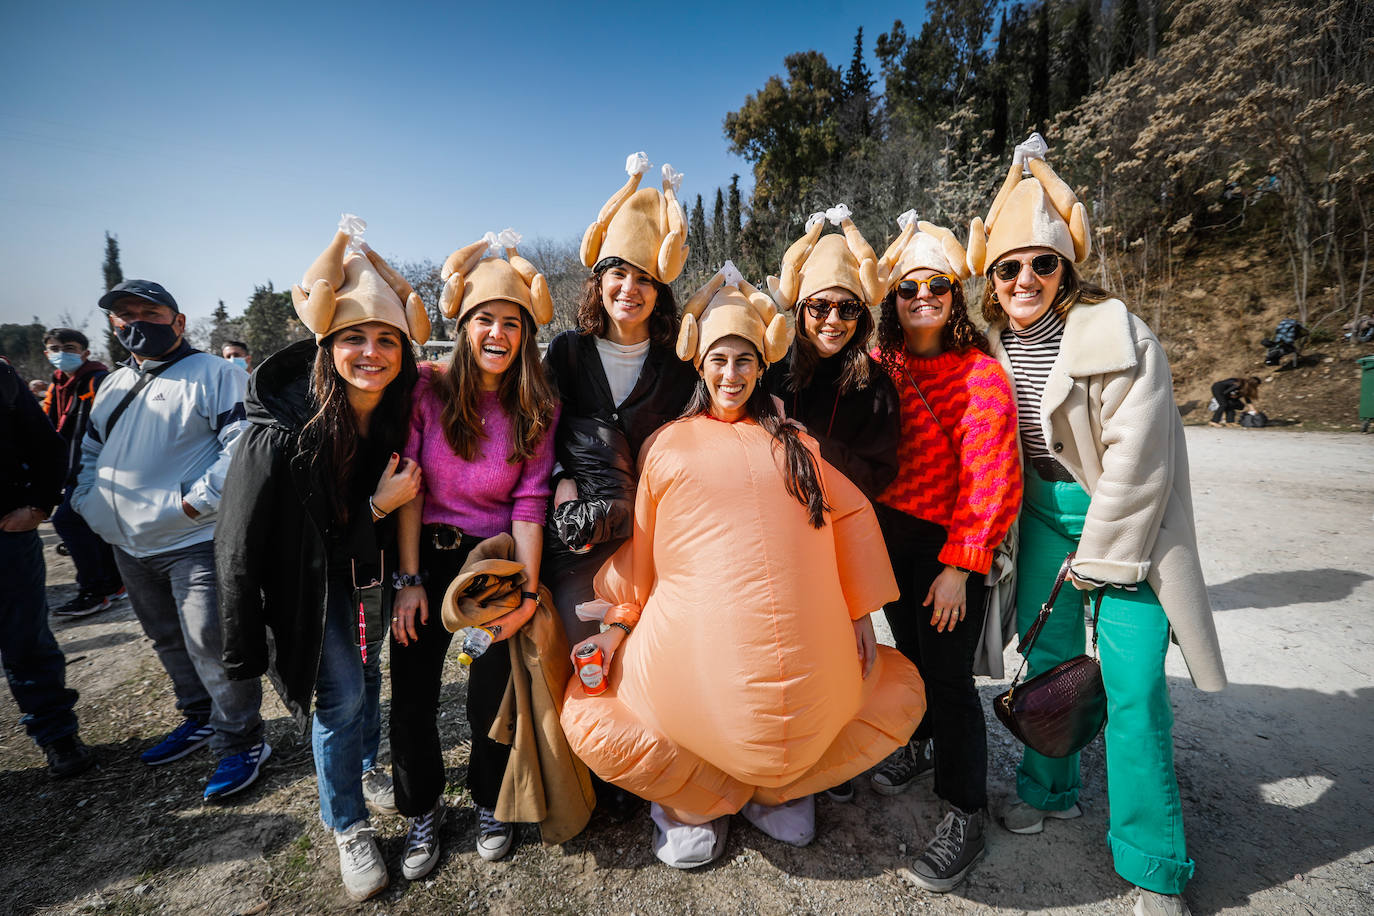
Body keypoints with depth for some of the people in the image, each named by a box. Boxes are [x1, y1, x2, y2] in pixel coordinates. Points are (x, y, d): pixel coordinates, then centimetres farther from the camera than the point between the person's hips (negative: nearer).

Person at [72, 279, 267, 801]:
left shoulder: (212, 374, -8)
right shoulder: (113, 386, 17)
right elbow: (90, 451, 28)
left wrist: (198, 500, -21)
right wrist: (88, 501, 11)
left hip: (193, 541, -8)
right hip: (130, 544, 9)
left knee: (211, 645, -6)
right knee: (168, 641, 20)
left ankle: (241, 742, 9)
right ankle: (200, 718, 38)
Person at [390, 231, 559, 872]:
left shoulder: (537, 409, -4)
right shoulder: (428, 388, -7)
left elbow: (529, 502, -9)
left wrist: (527, 593, -15)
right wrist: (409, 580, -9)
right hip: (427, 560, 1)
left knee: (491, 700, 5)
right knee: (412, 701, 6)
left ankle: (489, 803, 36)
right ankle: (422, 811, 36)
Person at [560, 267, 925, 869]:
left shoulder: (793, 442, 9)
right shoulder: (667, 445, 5)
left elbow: (852, 514, 10)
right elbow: (639, 545, 7)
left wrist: (859, 612, 7)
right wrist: (618, 626, 1)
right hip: (700, 654, -1)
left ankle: (705, 798, 23)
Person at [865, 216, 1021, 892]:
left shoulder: (979, 372, -12)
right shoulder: (880, 363, 3)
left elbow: (989, 478, -15)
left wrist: (958, 565, -18)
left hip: (950, 547, -5)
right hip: (890, 534, 5)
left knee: (948, 671, 0)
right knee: (909, 648, 21)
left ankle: (965, 815, 20)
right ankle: (920, 744, 47)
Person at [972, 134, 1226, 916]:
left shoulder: (1118, 335, -15)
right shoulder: (993, 339, 2)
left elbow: (1135, 459, -17)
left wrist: (1100, 557, -14)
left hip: (1125, 522, -4)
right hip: (1044, 509, 5)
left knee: (1134, 686, -4)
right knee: (1047, 653, 12)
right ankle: (1051, 790, 35)